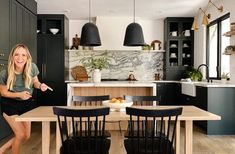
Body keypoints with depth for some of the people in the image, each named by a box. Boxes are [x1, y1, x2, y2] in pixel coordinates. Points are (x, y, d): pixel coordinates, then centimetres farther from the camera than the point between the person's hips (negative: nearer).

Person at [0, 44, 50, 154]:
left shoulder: (32, 67, -19)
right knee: (21, 135, -5)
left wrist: (40, 85, -25)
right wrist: (19, 94, -28)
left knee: (26, 136, 10)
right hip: (10, 105, -4)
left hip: (26, 103, 4)